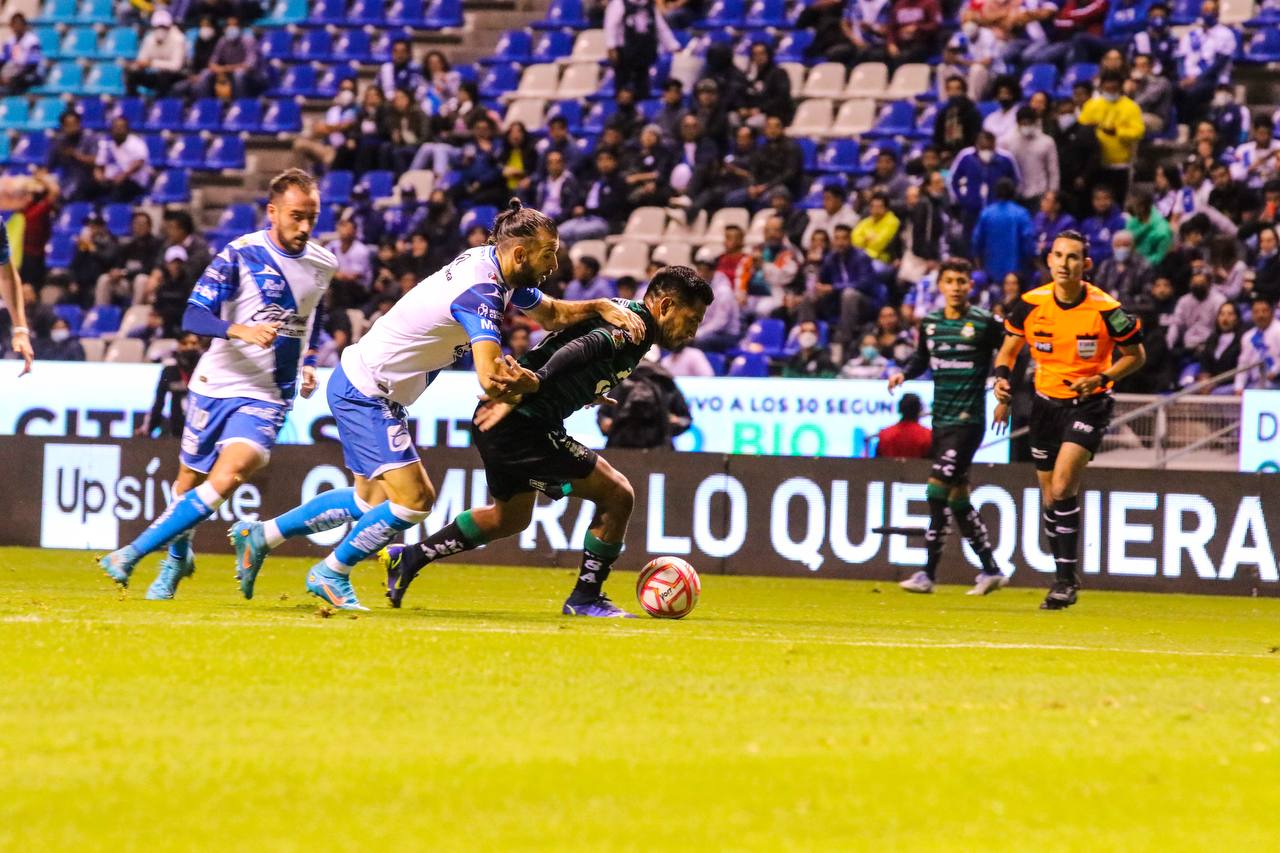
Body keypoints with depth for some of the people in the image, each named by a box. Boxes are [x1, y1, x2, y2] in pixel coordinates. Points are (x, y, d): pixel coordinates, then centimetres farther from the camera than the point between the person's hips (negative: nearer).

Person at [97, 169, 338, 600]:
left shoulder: (323, 265, 7)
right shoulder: (241, 254, -9)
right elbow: (194, 316, -15)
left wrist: (308, 363, 15)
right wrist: (242, 330, -31)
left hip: (267, 396, 1)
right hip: (216, 384, -1)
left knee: (228, 476, -21)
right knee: (190, 480, 11)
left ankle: (134, 553, -17)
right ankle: (178, 554, 40)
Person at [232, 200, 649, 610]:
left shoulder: (492, 264, 0)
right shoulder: (479, 292, -29)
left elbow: (552, 314, 13)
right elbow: (490, 379, -37)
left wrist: (602, 307, -4)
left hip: (359, 386, 10)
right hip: (366, 392, -10)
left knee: (373, 500, 19)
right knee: (412, 501, -12)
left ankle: (260, 535, 28)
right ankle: (330, 575, 5)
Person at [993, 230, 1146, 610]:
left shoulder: (1105, 309, -16)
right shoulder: (1031, 304, -6)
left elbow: (1136, 355, -3)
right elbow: (1009, 348, 9)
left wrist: (1101, 378, -19)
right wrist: (1002, 378, -11)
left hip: (1089, 404, -4)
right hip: (1046, 403, 4)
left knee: (1062, 488, -20)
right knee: (1050, 498, 9)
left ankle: (1065, 580, -13)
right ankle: (1065, 577, 25)